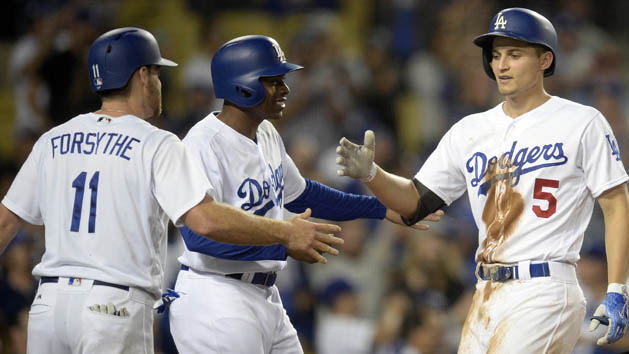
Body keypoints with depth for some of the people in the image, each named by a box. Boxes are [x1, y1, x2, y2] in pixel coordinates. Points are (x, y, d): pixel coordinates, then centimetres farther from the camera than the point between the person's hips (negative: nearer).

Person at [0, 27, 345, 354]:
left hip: (49, 302, 5)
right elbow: (205, 219, -16)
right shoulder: (157, 145, -4)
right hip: (115, 308, -5)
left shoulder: (51, 141, 12)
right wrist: (286, 234, -7)